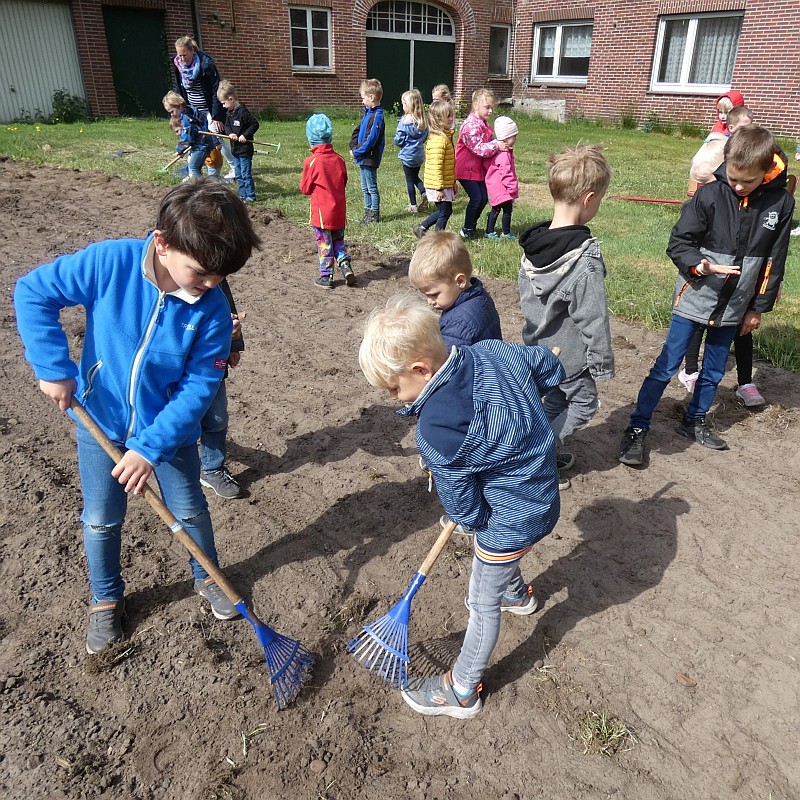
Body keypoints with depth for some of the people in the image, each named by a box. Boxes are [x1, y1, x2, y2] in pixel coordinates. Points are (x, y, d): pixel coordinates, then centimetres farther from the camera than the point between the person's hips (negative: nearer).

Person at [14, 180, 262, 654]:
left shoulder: (212, 308, -22)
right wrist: (54, 366, -21)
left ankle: (207, 577, 45)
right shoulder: (110, 262, -24)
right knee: (101, 520, 16)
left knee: (190, 510, 17)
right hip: (101, 421, 0)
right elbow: (33, 292, -13)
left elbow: (198, 387, -19)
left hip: (168, 428, 0)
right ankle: (107, 599, 42)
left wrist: (151, 447, -24)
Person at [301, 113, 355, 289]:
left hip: (321, 212, -4)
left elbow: (305, 188, -6)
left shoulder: (311, 162, -14)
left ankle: (326, 277, 11)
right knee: (339, 241, 20)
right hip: (339, 210, 4)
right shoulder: (339, 159, -1)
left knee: (324, 244, 5)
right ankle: (346, 266, 6)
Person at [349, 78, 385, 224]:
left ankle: (374, 214, 10)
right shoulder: (367, 113, 12)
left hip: (370, 159, -9)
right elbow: (357, 131, 15)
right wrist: (353, 147, -1)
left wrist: (357, 152, -18)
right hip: (363, 158, 9)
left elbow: (371, 140, -24)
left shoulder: (377, 116, -17)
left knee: (372, 188, 1)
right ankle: (368, 212, 26)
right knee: (365, 188, 16)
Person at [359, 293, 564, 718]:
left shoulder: (437, 431, -33)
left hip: (511, 521, -8)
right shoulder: (492, 351, -14)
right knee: (491, 552, 35)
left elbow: (462, 505, -19)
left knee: (483, 605, 11)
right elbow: (550, 368, 4)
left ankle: (462, 692, 33)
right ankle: (518, 594, 66)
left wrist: (468, 518, 4)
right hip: (541, 492, 9)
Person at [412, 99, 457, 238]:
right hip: (438, 185, -10)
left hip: (447, 183, 10)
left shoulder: (445, 136, 13)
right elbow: (436, 166, -24)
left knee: (444, 211, 17)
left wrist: (453, 182, 24)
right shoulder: (438, 140, -20)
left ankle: (421, 227, 27)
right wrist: (439, 188, -24)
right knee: (445, 212, 0)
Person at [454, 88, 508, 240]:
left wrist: (499, 143, -2)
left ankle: (472, 225, 24)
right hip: (466, 169, -9)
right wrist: (497, 146, -23)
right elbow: (478, 148, -26)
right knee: (476, 198, -9)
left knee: (484, 197, 8)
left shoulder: (484, 124, 11)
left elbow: (489, 141, 19)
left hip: (479, 168, 9)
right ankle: (467, 229, 7)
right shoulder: (471, 125, -21)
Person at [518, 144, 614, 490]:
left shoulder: (533, 244, -5)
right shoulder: (585, 258, -28)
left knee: (554, 400, 24)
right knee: (583, 404, 14)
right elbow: (593, 319, -23)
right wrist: (602, 363, -10)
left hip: (538, 346, 7)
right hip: (570, 354, -7)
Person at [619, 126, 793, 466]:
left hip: (733, 307, 4)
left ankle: (694, 422, 35)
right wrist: (702, 265, -29)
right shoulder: (709, 196, -14)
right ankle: (637, 429, 8)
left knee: (714, 372, 15)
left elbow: (774, 261, 4)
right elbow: (678, 243, -9)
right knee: (667, 367, 0)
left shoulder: (781, 203, -4)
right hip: (695, 299, -3)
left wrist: (758, 308, 8)